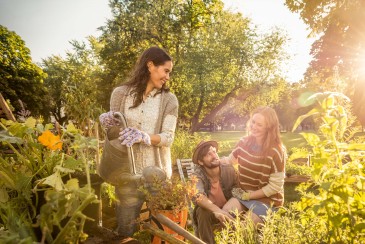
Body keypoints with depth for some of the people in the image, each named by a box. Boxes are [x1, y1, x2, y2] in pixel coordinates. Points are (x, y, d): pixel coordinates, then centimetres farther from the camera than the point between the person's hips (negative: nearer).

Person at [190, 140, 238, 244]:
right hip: (209, 211, -2)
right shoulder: (198, 175, -23)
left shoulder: (229, 170, -15)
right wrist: (216, 210, -57)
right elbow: (197, 196, -40)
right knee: (203, 211, -32)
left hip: (228, 210, 2)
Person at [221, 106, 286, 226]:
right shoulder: (244, 142, -4)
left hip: (266, 199, -4)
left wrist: (248, 196, -15)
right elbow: (229, 160, 12)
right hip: (244, 194, 4)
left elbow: (275, 186, -16)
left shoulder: (276, 151, -18)